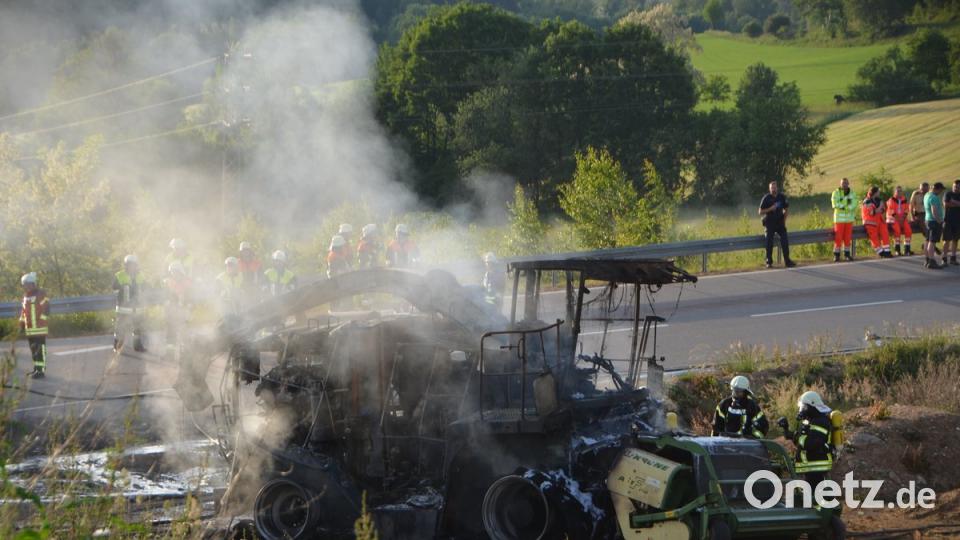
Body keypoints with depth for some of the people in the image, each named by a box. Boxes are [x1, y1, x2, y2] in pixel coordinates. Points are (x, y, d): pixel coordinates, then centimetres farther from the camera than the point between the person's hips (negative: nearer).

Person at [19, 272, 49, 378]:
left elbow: (46, 310, -10)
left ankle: (41, 370, -9)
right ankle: (37, 368, 21)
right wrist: (22, 324, 17)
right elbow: (23, 311, 20)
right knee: (33, 349, 12)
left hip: (40, 328, -8)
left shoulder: (41, 294, -9)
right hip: (29, 329, 8)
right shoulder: (26, 296, 15)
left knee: (40, 349, -8)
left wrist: (41, 321, -13)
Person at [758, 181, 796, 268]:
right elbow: (760, 212, -6)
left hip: (779, 222, 2)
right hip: (769, 223, -2)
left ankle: (787, 261, -4)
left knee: (784, 241, -8)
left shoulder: (781, 197, 4)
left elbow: (785, 209, 16)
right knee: (769, 242, -4)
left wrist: (784, 221, 6)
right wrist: (770, 209, -21)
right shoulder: (766, 198, -6)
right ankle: (769, 262, 5)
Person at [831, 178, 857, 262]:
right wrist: (847, 204, -15)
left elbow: (854, 205, -6)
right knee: (838, 237, -6)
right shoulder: (836, 193, -5)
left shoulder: (852, 193, 5)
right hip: (839, 218, -3)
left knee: (848, 237, 5)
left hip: (849, 218, 3)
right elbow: (835, 204, -17)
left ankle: (847, 254, 14)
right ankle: (836, 255, 1)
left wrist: (842, 206, -18)